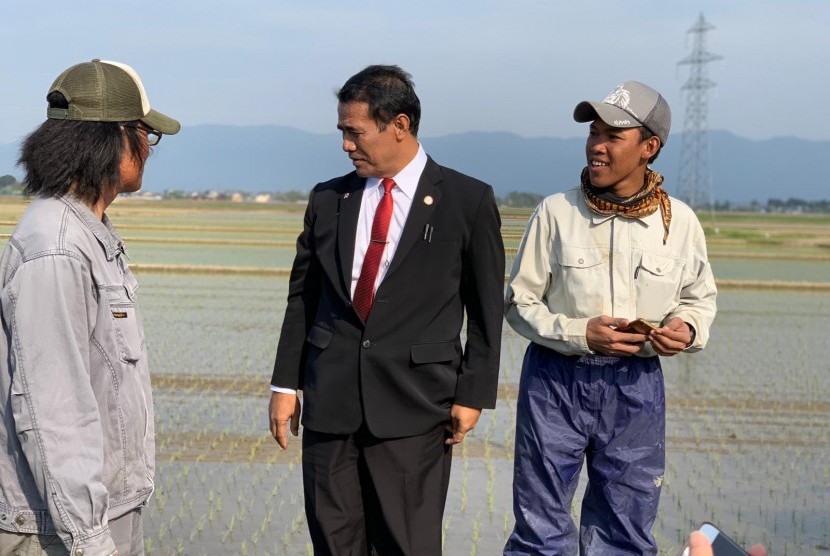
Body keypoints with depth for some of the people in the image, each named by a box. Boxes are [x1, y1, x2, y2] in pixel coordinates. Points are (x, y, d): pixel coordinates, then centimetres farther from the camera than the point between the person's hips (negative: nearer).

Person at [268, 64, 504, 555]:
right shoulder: (328, 199, 9)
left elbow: (486, 308, 1)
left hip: (413, 405, -3)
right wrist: (286, 384, 9)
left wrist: (473, 394, -3)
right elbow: (302, 298, 12)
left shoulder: (469, 201, -1)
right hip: (330, 402, 4)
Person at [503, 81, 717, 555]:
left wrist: (688, 329, -9)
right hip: (556, 379, -1)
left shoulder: (680, 221, -2)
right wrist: (579, 333, -15)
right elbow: (520, 302, 0)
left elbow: (700, 297, 13)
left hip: (636, 385, 2)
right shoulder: (556, 212, -6)